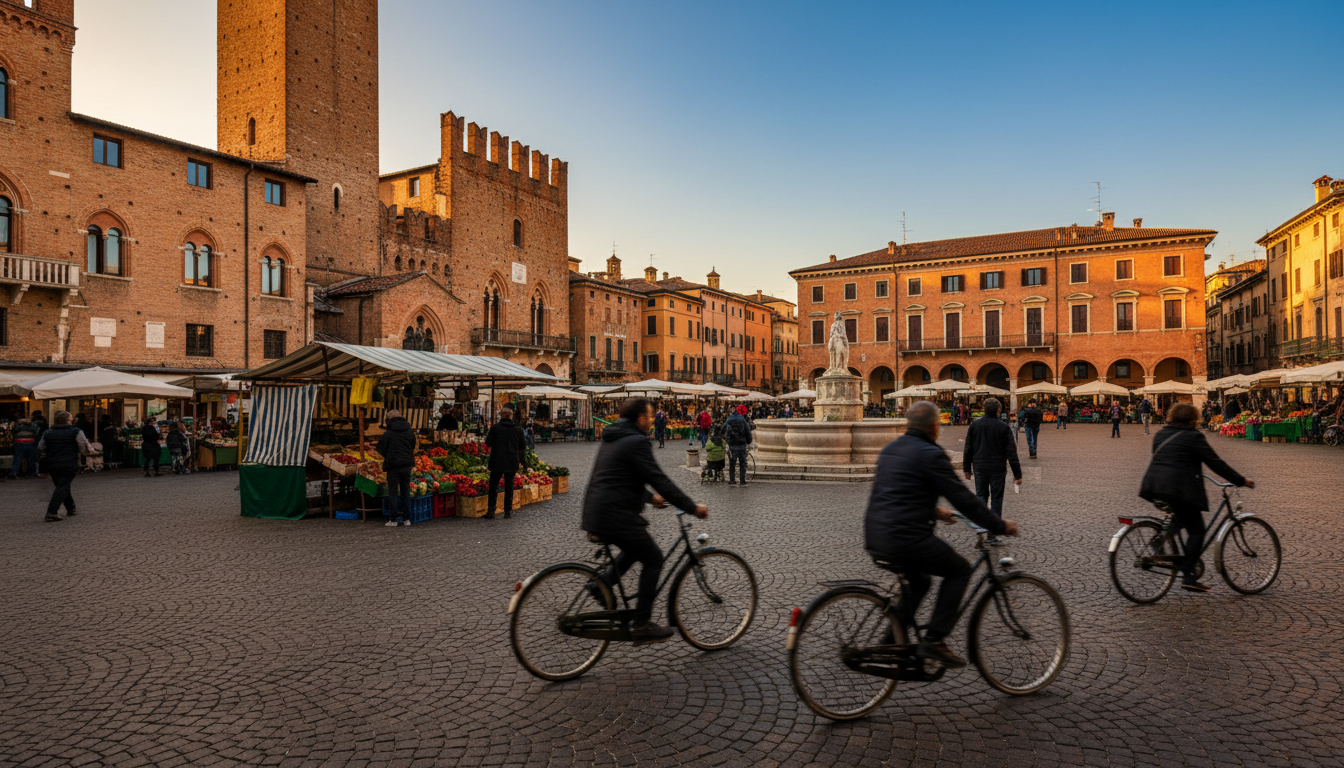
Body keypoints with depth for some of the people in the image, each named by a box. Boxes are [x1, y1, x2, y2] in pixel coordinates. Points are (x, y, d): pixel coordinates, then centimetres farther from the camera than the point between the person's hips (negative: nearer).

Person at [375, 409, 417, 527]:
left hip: (393, 465, -4)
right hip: (407, 464, 4)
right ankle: (407, 519, 14)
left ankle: (393, 520, 6)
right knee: (406, 491, 12)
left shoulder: (388, 433, -8)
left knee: (393, 492, 3)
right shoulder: (409, 432, 6)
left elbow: (381, 450, -1)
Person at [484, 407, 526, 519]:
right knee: (509, 486, 10)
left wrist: (487, 435, 14)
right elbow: (523, 445, 5)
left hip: (497, 462, -1)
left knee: (493, 486, 7)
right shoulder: (517, 429, -1)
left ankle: (491, 511, 3)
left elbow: (488, 443, -5)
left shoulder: (495, 428, -8)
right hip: (511, 462, 1)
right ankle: (508, 511, 13)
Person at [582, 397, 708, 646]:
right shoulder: (636, 441, -13)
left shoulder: (611, 439, 18)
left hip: (595, 514, 10)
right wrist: (693, 508, -11)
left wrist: (650, 497, 35)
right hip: (616, 517, -10)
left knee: (637, 547, 29)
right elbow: (659, 480, -17)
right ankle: (641, 626, 7)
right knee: (653, 559, 4)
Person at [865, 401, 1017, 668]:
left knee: (919, 581, 30)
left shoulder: (890, 449, 17)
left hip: (875, 538, 9)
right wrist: (1000, 526, 4)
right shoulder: (930, 455, -9)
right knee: (959, 570, 12)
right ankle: (934, 641, 6)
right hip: (906, 540, -8)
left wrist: (934, 512, 39)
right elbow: (964, 500, -8)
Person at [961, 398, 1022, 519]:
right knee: (996, 497, 8)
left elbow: (968, 449, 5)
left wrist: (966, 468, 14)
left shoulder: (974, 425, 1)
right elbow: (1011, 452, -6)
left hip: (979, 468, 2)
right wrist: (1017, 474, -2)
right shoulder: (1003, 427, -6)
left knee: (981, 495, 13)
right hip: (998, 468, -2)